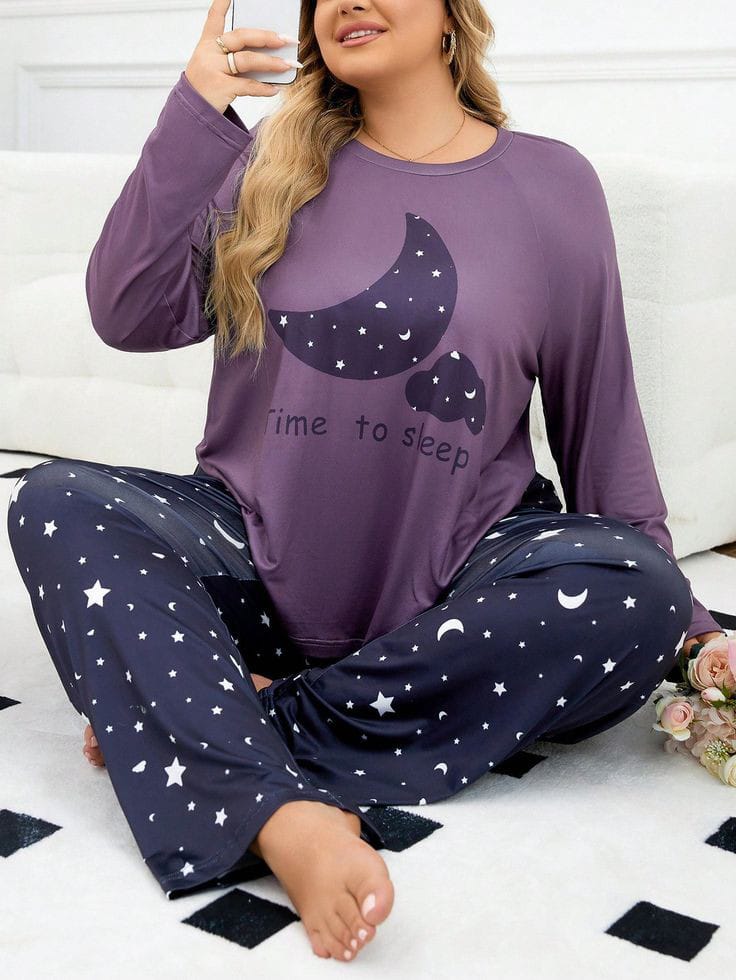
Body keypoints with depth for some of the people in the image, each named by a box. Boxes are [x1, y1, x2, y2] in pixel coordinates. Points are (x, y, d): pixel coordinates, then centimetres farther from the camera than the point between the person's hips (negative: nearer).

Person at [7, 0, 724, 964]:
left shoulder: (551, 183, 4)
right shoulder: (273, 163, 8)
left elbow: (600, 422, 7)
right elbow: (131, 317, -2)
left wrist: (682, 624, 7)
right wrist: (193, 119, -10)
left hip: (453, 587, -1)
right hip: (259, 557, 2)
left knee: (637, 595, -30)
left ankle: (173, 717, -27)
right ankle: (288, 822, -41)